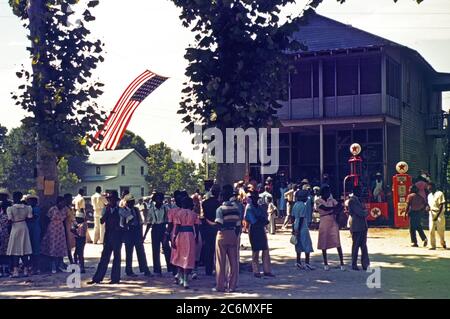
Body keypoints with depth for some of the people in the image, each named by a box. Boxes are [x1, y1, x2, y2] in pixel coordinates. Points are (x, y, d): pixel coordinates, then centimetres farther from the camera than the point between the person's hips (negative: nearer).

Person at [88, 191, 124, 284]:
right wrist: (107, 211, -10)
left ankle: (115, 278, 10)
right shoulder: (106, 209, 8)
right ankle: (97, 278, 3)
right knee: (104, 257, 4)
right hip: (108, 235, 3)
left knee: (116, 257, 3)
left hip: (117, 235, -3)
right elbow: (102, 221, -2)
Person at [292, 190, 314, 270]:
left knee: (299, 246, 13)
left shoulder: (295, 205, 9)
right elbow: (301, 219, -17)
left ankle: (298, 263, 15)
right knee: (307, 246, -1)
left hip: (296, 228, 8)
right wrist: (298, 230, -17)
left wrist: (294, 229, 18)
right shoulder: (303, 206, -15)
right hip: (303, 228, -8)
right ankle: (307, 263, -2)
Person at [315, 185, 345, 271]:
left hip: (333, 223, 2)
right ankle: (325, 264, 16)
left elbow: (339, 207, -2)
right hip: (324, 223, -2)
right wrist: (334, 208, -9)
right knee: (324, 244, 4)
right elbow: (325, 208, -16)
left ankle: (342, 263, -3)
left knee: (338, 243, -6)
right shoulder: (318, 201, -2)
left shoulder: (332, 200, 9)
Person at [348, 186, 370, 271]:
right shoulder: (352, 201, -11)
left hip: (363, 226, 9)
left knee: (363, 246, 7)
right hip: (356, 227, -8)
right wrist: (366, 212, 0)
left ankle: (365, 264, 10)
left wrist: (364, 212, 0)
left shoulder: (358, 200, 18)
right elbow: (359, 212, -17)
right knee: (356, 246, -1)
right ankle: (354, 265, 7)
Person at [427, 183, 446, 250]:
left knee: (440, 230, 1)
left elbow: (441, 206, -12)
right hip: (432, 214, 5)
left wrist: (437, 216, -18)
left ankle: (443, 243, 25)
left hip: (439, 214, -5)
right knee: (431, 230, -3)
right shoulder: (429, 195, 13)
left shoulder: (440, 194, -8)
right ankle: (433, 246, 0)